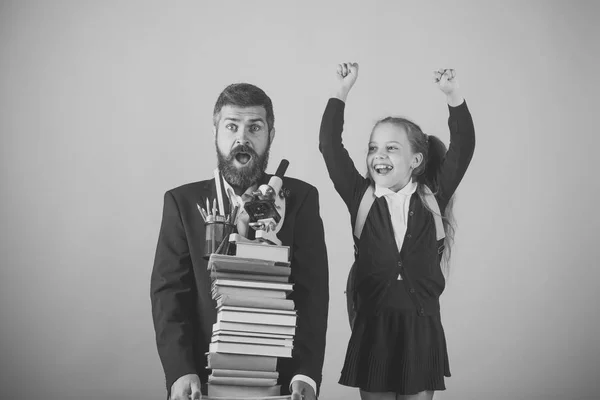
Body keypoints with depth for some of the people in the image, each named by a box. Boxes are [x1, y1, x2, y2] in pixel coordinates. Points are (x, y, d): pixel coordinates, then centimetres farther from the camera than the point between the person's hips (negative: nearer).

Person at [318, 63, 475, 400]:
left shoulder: (432, 198, 4)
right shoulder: (361, 197, 4)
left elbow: (462, 148, -4)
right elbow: (330, 147, -3)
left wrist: (454, 95, -12)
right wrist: (343, 91, -6)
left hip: (422, 327, 0)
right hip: (373, 326, 0)